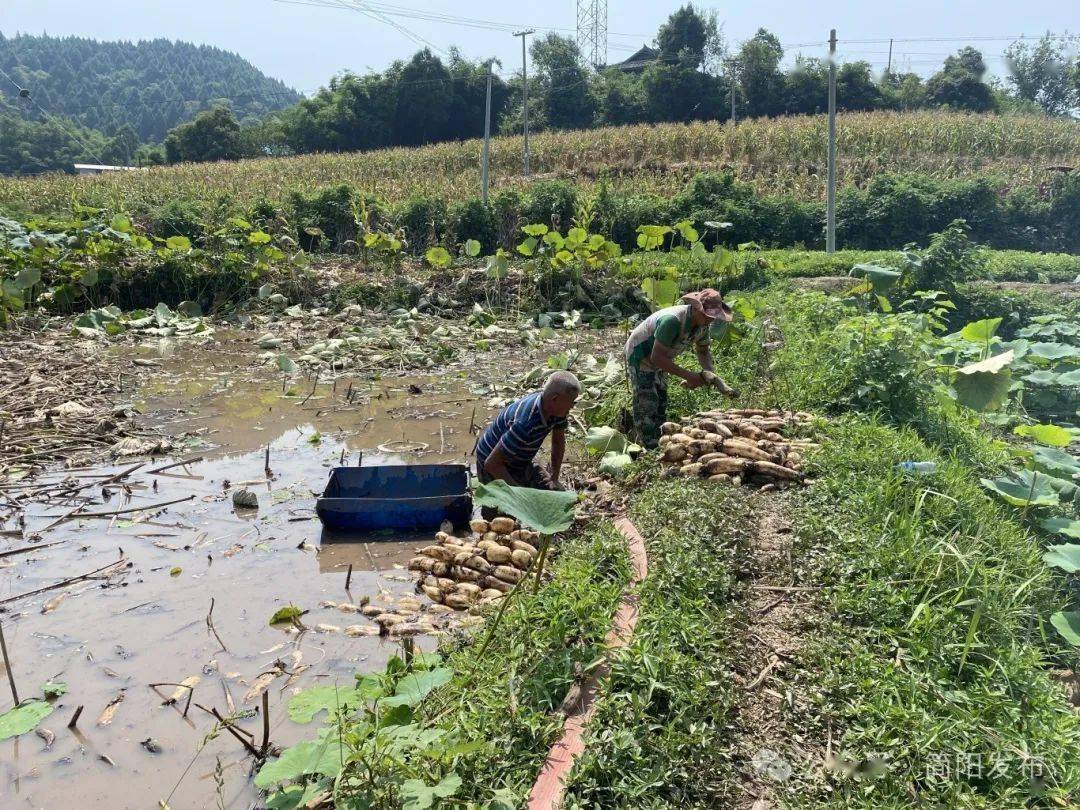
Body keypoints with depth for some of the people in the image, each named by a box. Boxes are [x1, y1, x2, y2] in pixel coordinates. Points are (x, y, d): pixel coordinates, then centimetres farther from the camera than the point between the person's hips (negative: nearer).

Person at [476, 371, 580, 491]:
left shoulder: (557, 409, -14)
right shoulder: (525, 423, -39)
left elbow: (558, 441, 6)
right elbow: (491, 463, -35)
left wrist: (554, 479, 4)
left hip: (524, 463, 8)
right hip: (496, 469, -8)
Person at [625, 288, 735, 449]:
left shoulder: (702, 324, -10)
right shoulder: (672, 320, -37)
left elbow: (703, 350, 8)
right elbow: (656, 357, -37)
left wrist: (710, 373, -12)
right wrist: (688, 376, -36)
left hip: (658, 362, 9)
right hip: (640, 357, -9)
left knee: (661, 404, 12)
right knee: (647, 405, -11)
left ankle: (660, 446, 22)